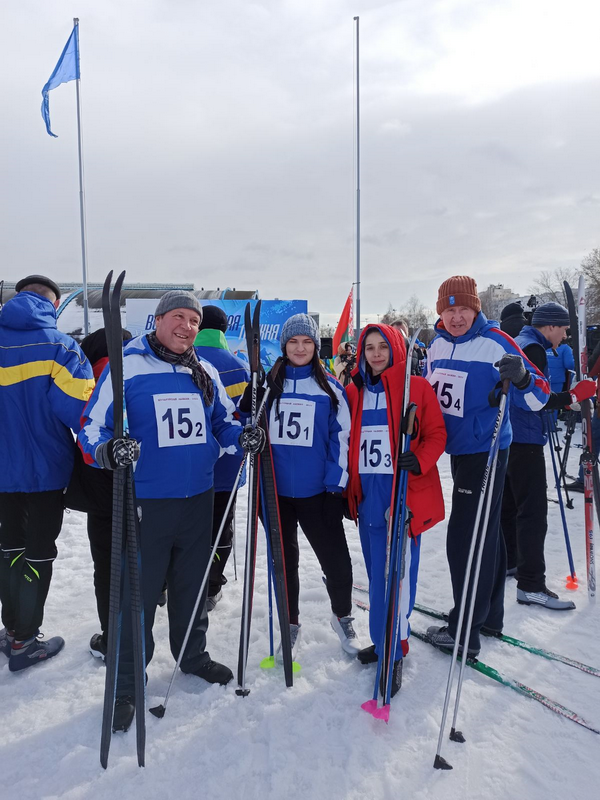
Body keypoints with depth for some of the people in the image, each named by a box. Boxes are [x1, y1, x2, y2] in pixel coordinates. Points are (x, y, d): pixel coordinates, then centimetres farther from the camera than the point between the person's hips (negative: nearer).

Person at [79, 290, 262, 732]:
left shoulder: (206, 373, 8)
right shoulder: (126, 367, -8)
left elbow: (223, 419, 17)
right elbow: (92, 426, -9)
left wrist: (242, 436, -4)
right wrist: (108, 450, -30)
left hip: (198, 498, 5)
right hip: (146, 501, -5)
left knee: (193, 584, 20)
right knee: (139, 592, 3)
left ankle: (193, 653, 42)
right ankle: (126, 684, 23)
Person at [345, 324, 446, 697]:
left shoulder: (417, 388, -1)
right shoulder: (355, 391, 11)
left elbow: (436, 434, -3)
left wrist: (418, 461, -21)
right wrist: (348, 485, 12)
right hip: (367, 495, 5)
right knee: (377, 574, 14)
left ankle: (393, 652, 9)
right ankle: (387, 640, 30)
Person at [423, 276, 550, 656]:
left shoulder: (496, 342, -15)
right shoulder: (438, 344, 6)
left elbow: (538, 397, -17)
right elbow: (430, 390, 20)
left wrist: (521, 378, -36)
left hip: (485, 451, -7)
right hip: (458, 450, 8)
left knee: (466, 538, -3)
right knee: (486, 533, 19)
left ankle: (464, 630, 11)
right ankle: (489, 614, 35)